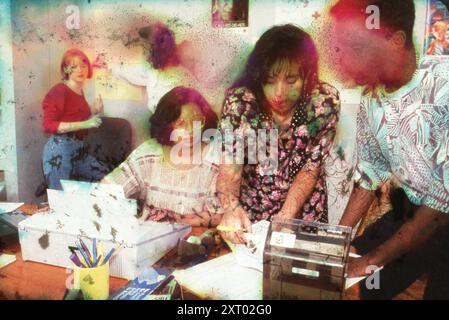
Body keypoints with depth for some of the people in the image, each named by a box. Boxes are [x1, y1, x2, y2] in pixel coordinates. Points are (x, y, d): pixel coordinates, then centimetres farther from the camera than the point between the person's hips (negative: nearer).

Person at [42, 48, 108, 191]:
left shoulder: (79, 91, 13)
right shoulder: (59, 91, -10)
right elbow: (48, 125, -18)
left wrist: (93, 112, 9)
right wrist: (84, 124, -22)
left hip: (78, 149, 8)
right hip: (60, 149, -8)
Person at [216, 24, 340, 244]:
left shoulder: (324, 102, -19)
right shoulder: (239, 101, -21)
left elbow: (311, 168, -12)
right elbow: (230, 167, -23)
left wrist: (287, 215, -23)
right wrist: (231, 208, -42)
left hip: (303, 209, 1)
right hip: (249, 209, 0)